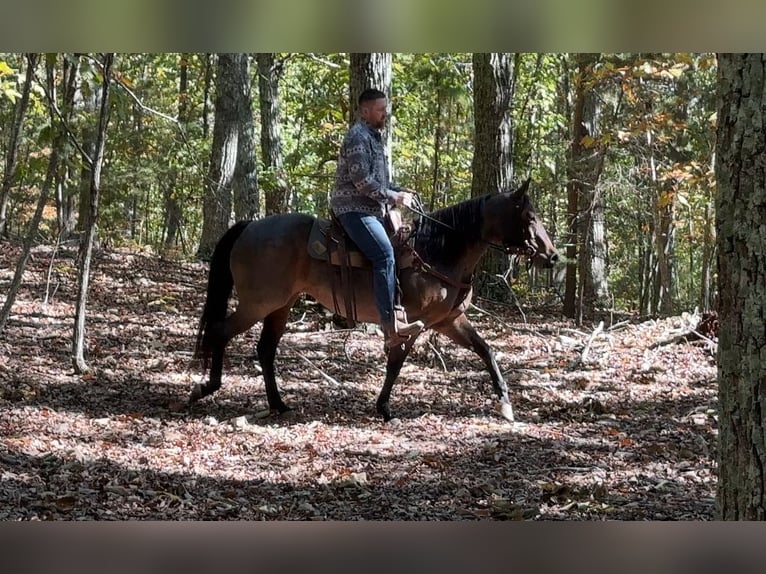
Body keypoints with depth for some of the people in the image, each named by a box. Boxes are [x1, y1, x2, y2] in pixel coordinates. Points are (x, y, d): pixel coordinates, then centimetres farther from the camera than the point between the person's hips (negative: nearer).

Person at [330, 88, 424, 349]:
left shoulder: (373, 137, 21)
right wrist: (394, 197, -12)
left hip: (371, 209, 11)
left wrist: (401, 192, 11)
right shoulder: (358, 137, -11)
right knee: (385, 254, -25)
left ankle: (394, 318, 6)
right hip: (354, 208, -11)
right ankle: (391, 326, -30)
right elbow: (362, 181, -20)